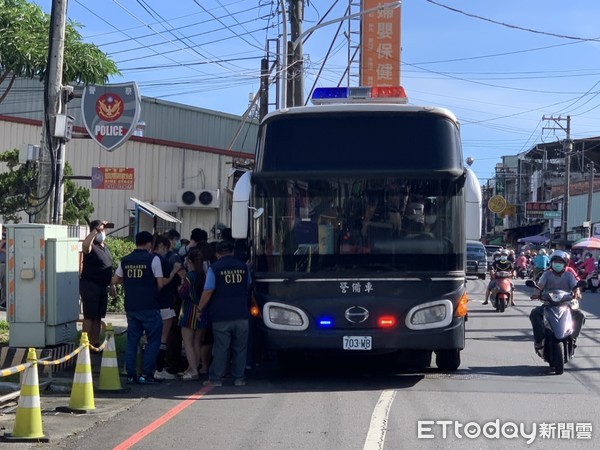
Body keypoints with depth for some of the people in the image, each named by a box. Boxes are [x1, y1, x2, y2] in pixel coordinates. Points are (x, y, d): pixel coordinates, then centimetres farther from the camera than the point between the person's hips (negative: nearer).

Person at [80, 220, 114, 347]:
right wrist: (96, 230, -34)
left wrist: (111, 285, 21)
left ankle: (95, 343, 18)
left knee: (98, 317, 12)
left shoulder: (105, 248, 15)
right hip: (90, 285, -8)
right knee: (89, 316, -7)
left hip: (102, 286, 8)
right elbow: (85, 245, -37)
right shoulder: (91, 247, -11)